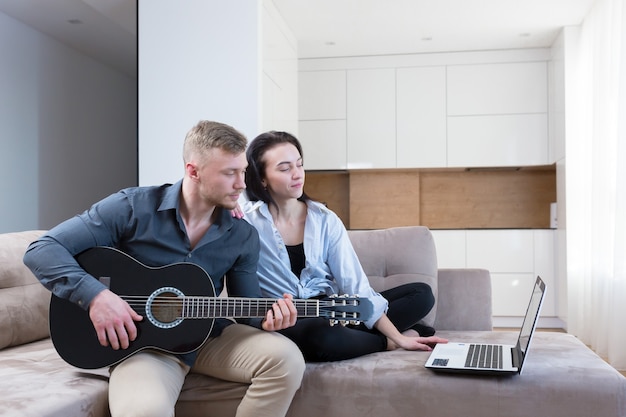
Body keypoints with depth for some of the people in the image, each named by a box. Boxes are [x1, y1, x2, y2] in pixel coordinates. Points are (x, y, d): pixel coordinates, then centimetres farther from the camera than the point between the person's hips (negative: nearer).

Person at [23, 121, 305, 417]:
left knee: (286, 358, -20)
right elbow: (41, 250, -14)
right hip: (141, 342, -4)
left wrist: (266, 318, -17)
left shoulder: (243, 236, -1)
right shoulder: (133, 207, -13)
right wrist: (95, 295, -28)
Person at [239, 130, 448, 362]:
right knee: (321, 337, -38)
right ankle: (387, 342, -10)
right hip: (283, 323, -3)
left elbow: (355, 284, -3)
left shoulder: (325, 220, 1)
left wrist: (398, 336, -11)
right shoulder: (245, 220, -7)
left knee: (422, 294, -2)